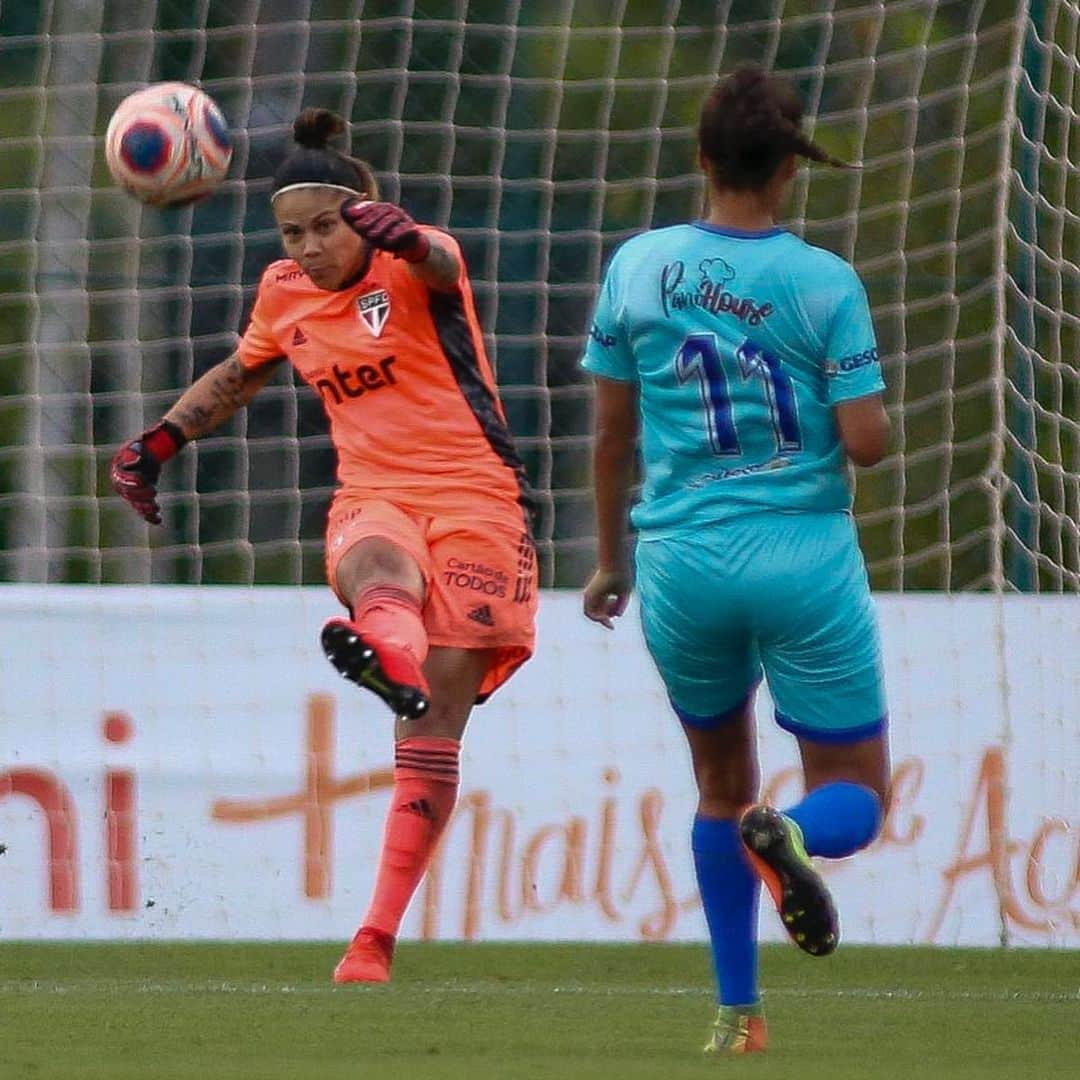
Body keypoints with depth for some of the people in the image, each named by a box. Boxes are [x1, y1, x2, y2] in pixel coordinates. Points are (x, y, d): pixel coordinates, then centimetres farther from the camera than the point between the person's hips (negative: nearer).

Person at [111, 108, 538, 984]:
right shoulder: (284, 295, 11)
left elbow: (437, 264, -32)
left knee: (435, 729, -6)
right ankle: (391, 656, -76)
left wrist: (403, 232, -56)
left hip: (474, 497, -3)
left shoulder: (411, 267, -6)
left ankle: (377, 936, -4)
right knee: (374, 563, -38)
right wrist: (159, 442, 22)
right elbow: (237, 377, 31)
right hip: (371, 498, 3)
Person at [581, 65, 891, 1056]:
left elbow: (611, 431, 7)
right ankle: (790, 835, -30)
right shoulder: (824, 282, -7)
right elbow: (866, 440, -10)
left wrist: (610, 557, 19)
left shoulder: (638, 268, 1)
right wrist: (871, 422, 14)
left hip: (681, 563, 3)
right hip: (804, 561, -3)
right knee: (856, 795, 6)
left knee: (722, 783, 21)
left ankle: (738, 1013, 15)